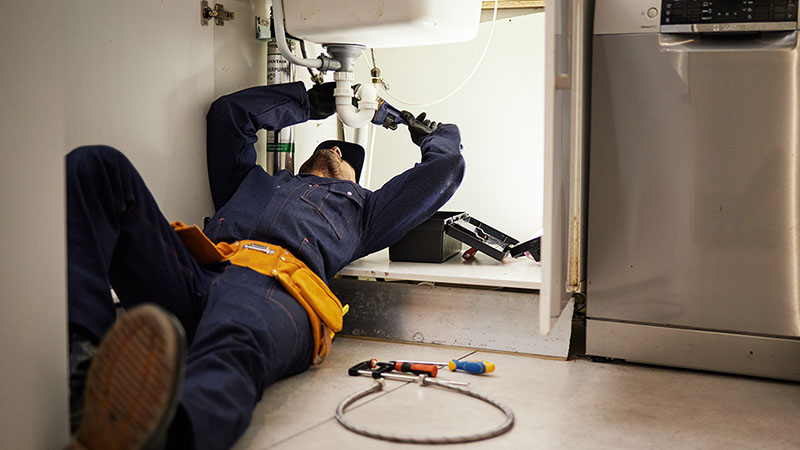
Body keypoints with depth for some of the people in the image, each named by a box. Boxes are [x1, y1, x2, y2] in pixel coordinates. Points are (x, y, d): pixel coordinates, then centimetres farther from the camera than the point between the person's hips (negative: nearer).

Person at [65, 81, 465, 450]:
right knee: (95, 167, -17)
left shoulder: (358, 208, 42)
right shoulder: (255, 181, 46)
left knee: (233, 352, -42)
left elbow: (447, 166, 46)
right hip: (194, 275, 4)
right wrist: (311, 102, 65)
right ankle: (82, 352, -39)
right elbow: (228, 111, 57)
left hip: (277, 287, -3)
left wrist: (431, 132, 67)